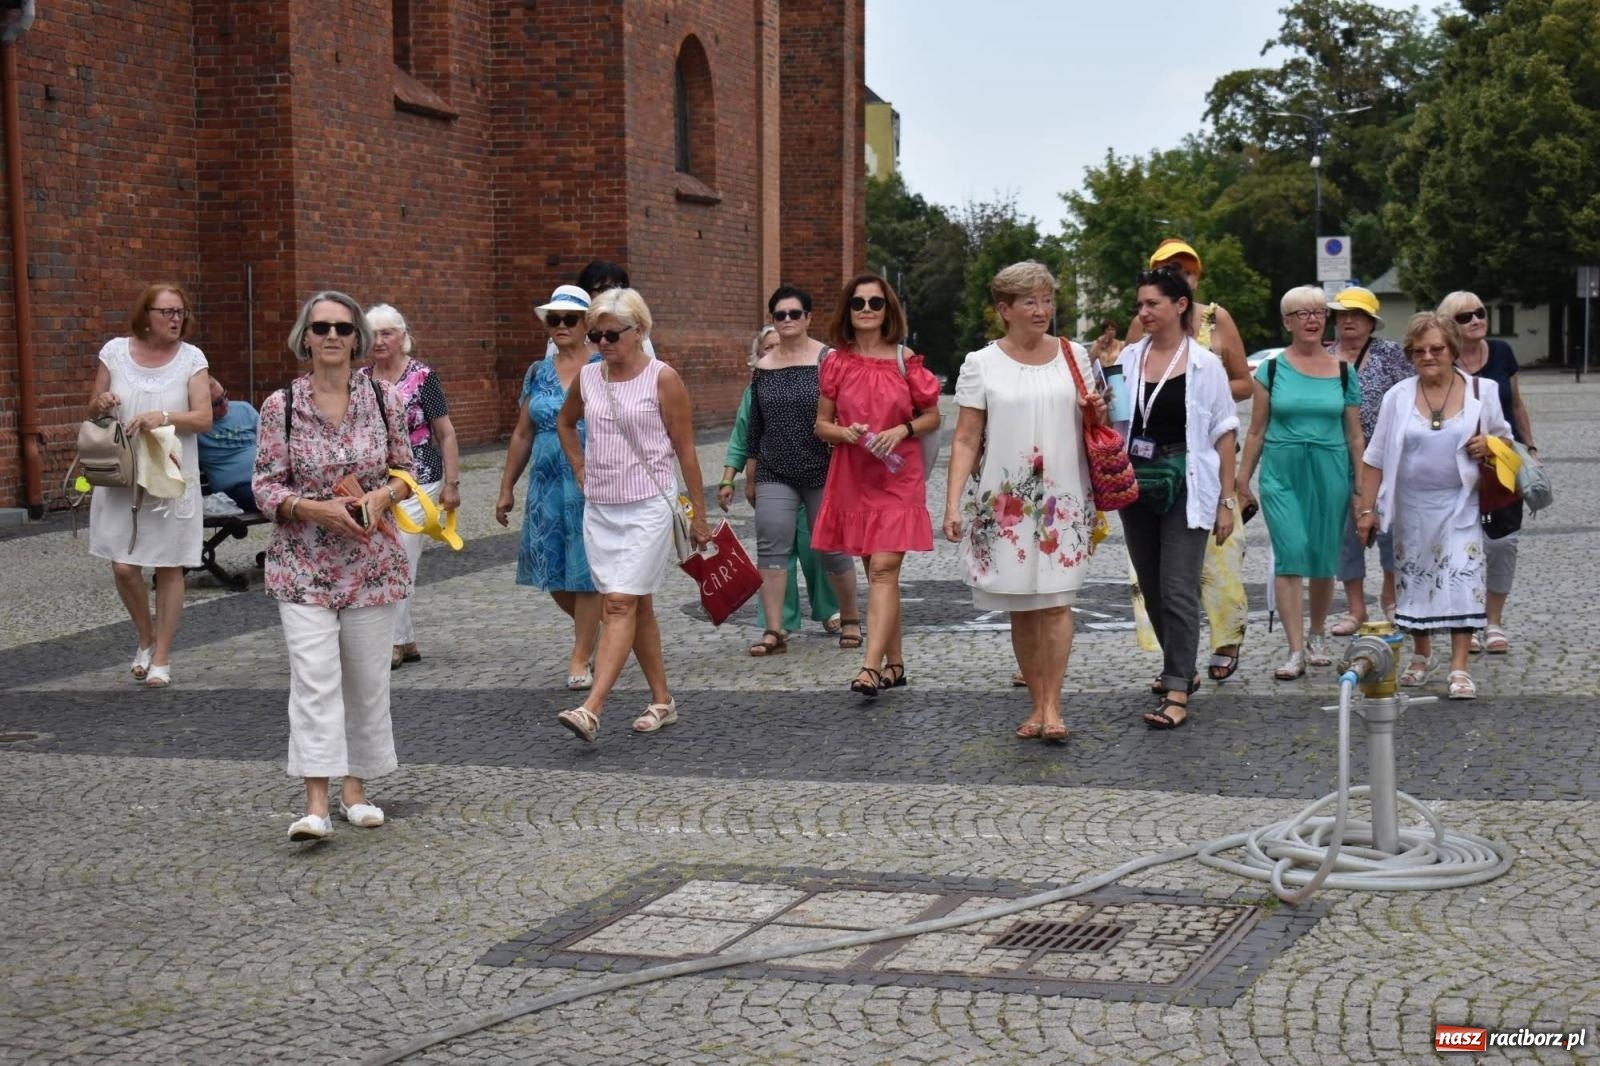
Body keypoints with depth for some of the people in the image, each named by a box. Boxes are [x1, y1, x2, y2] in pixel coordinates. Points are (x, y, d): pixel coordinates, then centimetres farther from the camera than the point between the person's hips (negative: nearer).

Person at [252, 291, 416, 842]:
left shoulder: (384, 398, 1)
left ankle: (356, 788, 23)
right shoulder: (281, 405, -4)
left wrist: (382, 495, -12)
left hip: (373, 562, 2)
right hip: (304, 563, -2)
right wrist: (320, 509, -18)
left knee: (367, 679, 8)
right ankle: (316, 804, -14)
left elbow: (405, 471, 9)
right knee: (314, 677, -12)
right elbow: (265, 487, -3)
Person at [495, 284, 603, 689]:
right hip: (548, 486, 4)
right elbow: (522, 435, 15)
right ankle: (592, 629, 32)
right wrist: (506, 488, 15)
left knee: (587, 568, 0)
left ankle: (581, 656, 10)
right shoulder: (538, 374, 10)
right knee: (553, 570, 6)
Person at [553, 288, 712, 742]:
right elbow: (565, 421, 28)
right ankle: (662, 701, 22)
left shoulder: (663, 378, -7)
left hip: (647, 507, -6)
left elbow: (685, 450, -4)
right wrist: (580, 469, 15)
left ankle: (591, 709, -21)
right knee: (637, 607, 11)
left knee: (620, 604, -14)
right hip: (599, 508, 6)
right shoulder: (588, 377, 7)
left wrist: (699, 515, -3)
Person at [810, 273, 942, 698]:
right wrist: (847, 433, -12)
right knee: (877, 572, 10)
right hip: (853, 477, 3)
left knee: (883, 569, -13)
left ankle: (871, 667, -19)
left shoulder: (905, 359, 0)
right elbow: (822, 424, 9)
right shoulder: (836, 362, 4)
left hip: (898, 476, -3)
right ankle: (895, 663, 20)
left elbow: (932, 417, 6)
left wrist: (902, 430, -12)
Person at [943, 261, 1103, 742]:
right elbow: (965, 441, -1)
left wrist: (1097, 413, -4)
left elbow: (1093, 423, 19)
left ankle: (1052, 706, -6)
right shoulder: (982, 364, 1)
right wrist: (952, 503, -10)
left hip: (1063, 499, 0)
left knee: (1055, 601, -9)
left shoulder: (1074, 355, 8)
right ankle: (1038, 704, 17)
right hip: (1005, 501, 0)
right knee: (1021, 608, 6)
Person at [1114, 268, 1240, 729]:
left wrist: (1227, 500, -5)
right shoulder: (1129, 358, 8)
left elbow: (1224, 434, -2)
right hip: (1136, 485, 5)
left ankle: (1177, 693, -11)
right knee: (1152, 589, 12)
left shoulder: (1204, 365, -4)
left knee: (1178, 591, -10)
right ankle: (1181, 669, 29)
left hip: (1185, 488, -5)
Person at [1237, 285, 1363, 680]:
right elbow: (1256, 432, 6)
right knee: (1290, 554, -12)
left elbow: (1354, 436, 9)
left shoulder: (1344, 373, 7)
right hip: (1282, 472, -2)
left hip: (1329, 473, 2)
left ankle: (1317, 636, 30)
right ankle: (1296, 651, -11)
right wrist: (1242, 481, 3)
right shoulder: (1271, 370, 3)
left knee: (1323, 558, 8)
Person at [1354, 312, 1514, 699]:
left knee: (1461, 579, -10)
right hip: (1411, 506, 2)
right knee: (1413, 580, 9)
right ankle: (1422, 656, 28)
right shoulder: (1398, 396, 2)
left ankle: (1459, 668, -6)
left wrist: (1489, 443, -9)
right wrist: (1366, 509, 1)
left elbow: (1505, 438, 15)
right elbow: (1375, 458, 5)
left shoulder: (1481, 392, 1)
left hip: (1459, 504, -2)